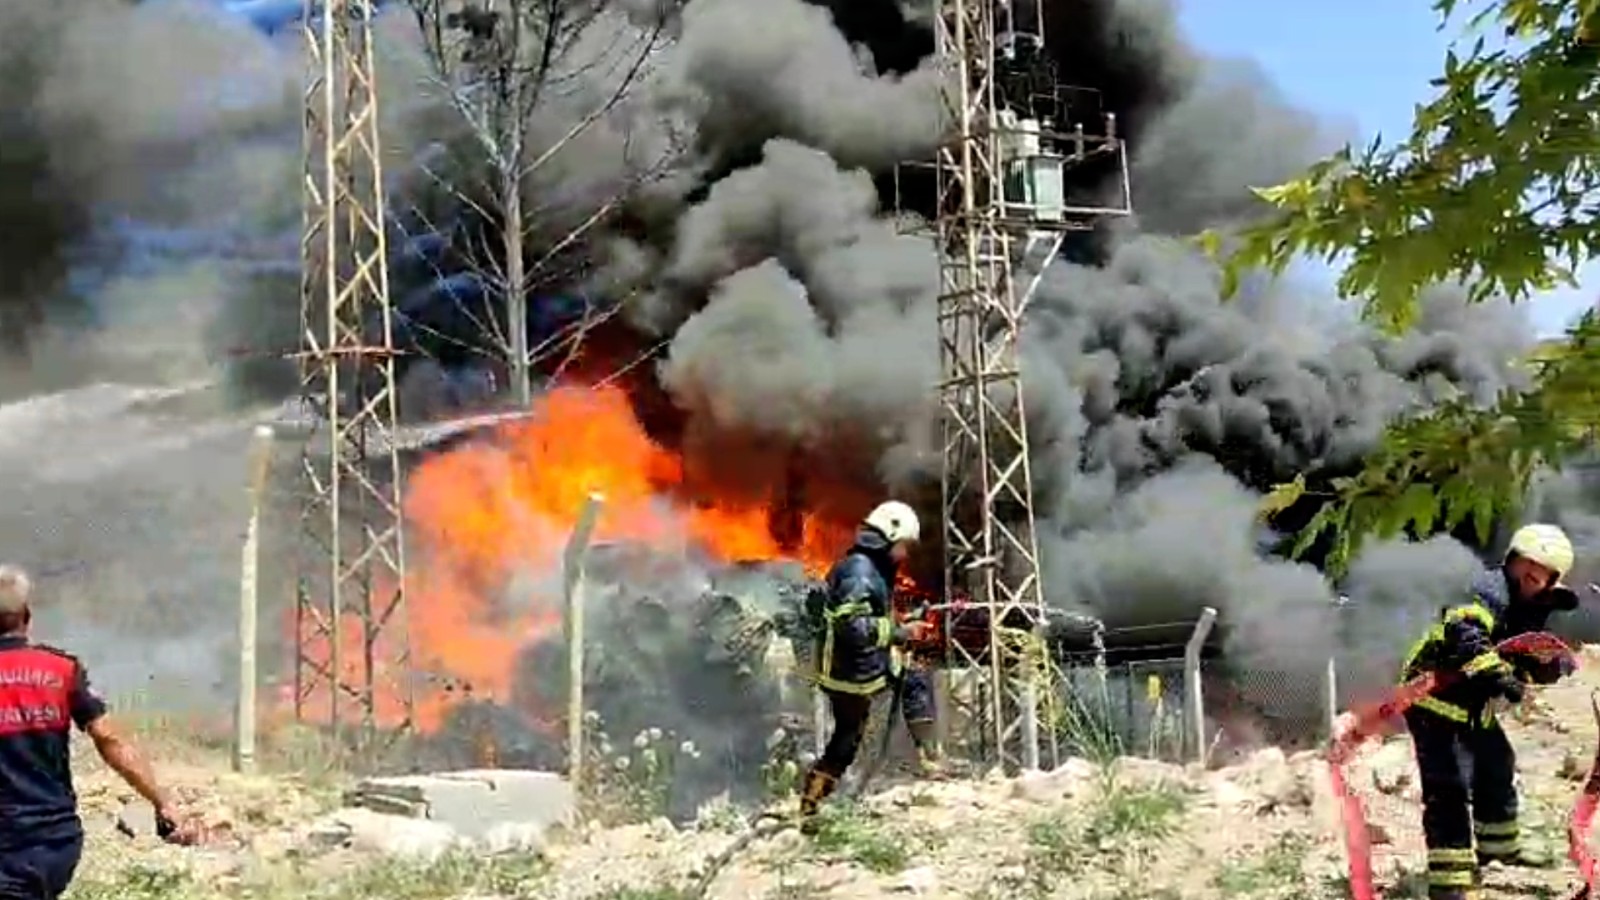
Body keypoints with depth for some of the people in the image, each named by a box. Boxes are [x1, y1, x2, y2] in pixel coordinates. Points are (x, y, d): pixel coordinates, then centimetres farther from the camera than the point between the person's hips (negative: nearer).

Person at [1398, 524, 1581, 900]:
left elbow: (1529, 665, 11)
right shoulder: (1491, 589, -19)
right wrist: (1495, 671, -49)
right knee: (1450, 790, -16)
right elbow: (1463, 631, -38)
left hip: (1473, 707, 10)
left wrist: (1555, 665, -10)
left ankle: (1499, 845, 50)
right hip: (1435, 700, -10)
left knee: (1498, 770, 26)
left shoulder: (1526, 609, 11)